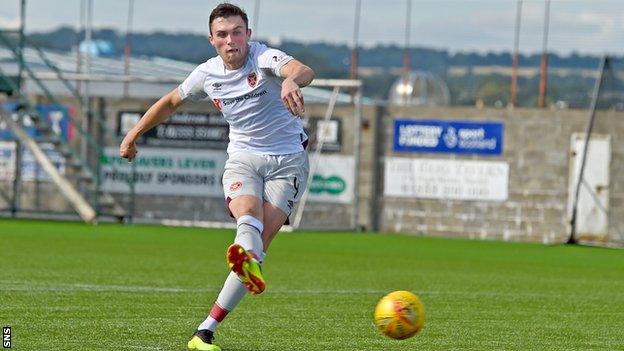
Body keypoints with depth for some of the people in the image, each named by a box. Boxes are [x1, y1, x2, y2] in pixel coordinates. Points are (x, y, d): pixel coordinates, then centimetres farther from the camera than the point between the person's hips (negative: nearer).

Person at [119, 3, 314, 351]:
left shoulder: (264, 58, -14)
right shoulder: (208, 74, 2)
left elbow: (304, 71, -37)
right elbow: (171, 101, 22)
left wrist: (291, 81, -62)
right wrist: (134, 133, 29)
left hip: (288, 160, -3)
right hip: (243, 157, 3)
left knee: (259, 242, -15)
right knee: (248, 213, -31)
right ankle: (248, 263, -68)